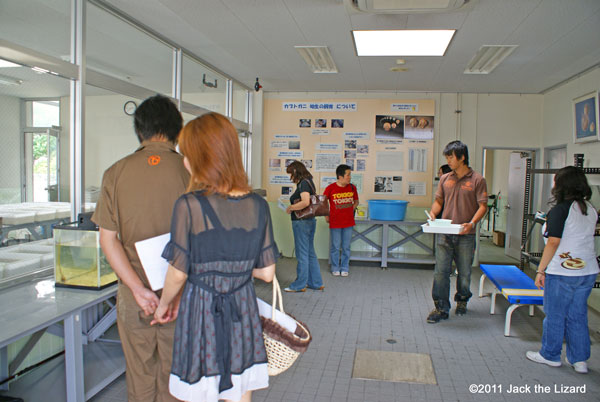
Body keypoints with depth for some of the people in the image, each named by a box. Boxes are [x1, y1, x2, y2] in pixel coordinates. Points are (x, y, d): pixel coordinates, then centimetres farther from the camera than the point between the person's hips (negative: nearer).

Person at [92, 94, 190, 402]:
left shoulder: (116, 172, -4)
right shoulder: (188, 171, -11)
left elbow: (107, 239, -7)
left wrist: (138, 288, -10)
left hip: (133, 294, 2)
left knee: (139, 376, 19)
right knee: (172, 375, 15)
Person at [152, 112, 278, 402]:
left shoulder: (189, 206, -17)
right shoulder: (258, 206, -6)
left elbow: (178, 273, -11)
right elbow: (267, 273, -1)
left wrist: (164, 304, 9)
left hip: (200, 313, -3)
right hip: (243, 313, 3)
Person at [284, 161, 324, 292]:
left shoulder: (303, 183, -15)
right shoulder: (308, 182, 14)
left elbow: (305, 202, -28)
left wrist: (291, 208, -15)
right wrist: (293, 207, 13)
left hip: (302, 222, -10)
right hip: (309, 221, 10)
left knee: (302, 254, 0)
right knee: (310, 253, 16)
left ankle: (300, 285, 11)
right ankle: (316, 283, 23)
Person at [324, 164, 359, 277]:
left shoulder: (352, 187, 1)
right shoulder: (330, 188, -9)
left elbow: (356, 201, 18)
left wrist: (351, 210, 4)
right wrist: (326, 216, 2)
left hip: (348, 222, 3)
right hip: (335, 223, -3)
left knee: (346, 247, 10)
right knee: (335, 247, 6)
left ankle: (345, 268, 23)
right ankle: (335, 268, 22)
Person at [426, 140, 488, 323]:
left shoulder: (477, 180, -3)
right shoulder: (445, 179, 8)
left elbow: (483, 206, -6)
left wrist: (472, 223, -21)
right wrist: (433, 214, -5)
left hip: (466, 235, -2)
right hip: (444, 234, 2)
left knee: (464, 272, 13)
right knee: (441, 271, -1)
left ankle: (462, 300, 37)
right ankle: (441, 308, 8)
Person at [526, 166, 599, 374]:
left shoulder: (560, 210, -15)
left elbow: (553, 242, -17)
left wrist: (540, 270, -12)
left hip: (563, 272, -7)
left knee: (555, 315, 8)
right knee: (578, 315, 16)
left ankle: (550, 355, 21)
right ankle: (579, 360, 22)